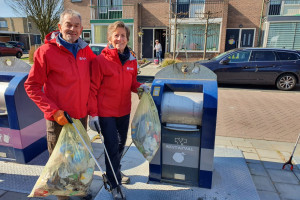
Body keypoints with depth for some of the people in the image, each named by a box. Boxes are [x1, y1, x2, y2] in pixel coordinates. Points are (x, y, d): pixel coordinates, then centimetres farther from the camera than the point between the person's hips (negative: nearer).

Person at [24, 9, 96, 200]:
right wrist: (54, 110, -17)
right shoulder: (46, 51, -12)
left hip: (82, 114, 5)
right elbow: (31, 86, -10)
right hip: (59, 119, -5)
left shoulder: (85, 50, 2)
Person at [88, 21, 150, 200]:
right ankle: (114, 185, 23)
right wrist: (93, 114, -14)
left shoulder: (132, 60, 1)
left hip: (124, 110, 6)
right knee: (112, 147, 1)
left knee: (121, 143, 21)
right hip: (106, 112, -5)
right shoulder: (100, 60, -14)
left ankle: (116, 171, 49)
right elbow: (93, 88, -12)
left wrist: (140, 87, -9)